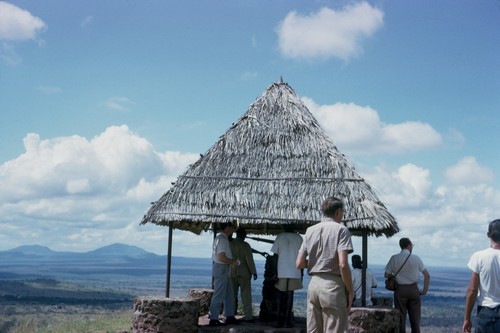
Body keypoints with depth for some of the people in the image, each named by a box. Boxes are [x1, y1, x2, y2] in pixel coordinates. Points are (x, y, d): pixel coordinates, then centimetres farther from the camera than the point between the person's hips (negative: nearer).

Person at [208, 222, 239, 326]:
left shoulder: (219, 238, 14)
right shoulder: (223, 239, -17)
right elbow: (221, 257, -24)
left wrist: (231, 260, 13)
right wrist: (232, 262, -9)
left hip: (222, 268, 10)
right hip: (221, 268, -10)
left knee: (229, 294, 15)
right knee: (219, 295, -5)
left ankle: (230, 317, 21)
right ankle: (213, 319, -1)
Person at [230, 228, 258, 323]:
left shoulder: (229, 244, 0)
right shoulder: (245, 245, -11)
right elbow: (249, 260, -13)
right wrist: (254, 272, -4)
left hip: (232, 273, 4)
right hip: (244, 274, -4)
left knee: (232, 296, 11)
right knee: (246, 296, 2)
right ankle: (248, 316, 1)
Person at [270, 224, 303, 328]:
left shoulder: (280, 237, 0)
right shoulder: (298, 238, 3)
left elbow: (275, 255, -2)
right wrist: (301, 273, 11)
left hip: (281, 272, -1)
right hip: (294, 273, 1)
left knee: (279, 298, 9)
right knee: (289, 297, 7)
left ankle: (279, 321, 6)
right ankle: (287, 321, 3)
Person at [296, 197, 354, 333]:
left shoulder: (310, 230, 11)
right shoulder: (341, 229, -6)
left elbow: (299, 263, 7)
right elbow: (343, 264, -16)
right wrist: (350, 290, -7)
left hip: (313, 283, 6)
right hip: (333, 285, -6)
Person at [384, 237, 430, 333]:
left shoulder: (394, 258, -4)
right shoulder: (416, 258, -3)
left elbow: (387, 274, 1)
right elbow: (427, 276, -2)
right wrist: (424, 290, 6)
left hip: (400, 289, 0)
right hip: (414, 289, 1)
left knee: (401, 317, 5)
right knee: (415, 318, 9)